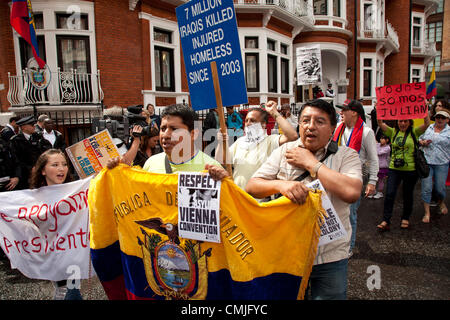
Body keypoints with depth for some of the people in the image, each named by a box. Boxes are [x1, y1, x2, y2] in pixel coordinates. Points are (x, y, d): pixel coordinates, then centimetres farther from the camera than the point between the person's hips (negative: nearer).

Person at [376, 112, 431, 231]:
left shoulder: (414, 132, 0)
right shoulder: (393, 132, 6)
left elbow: (427, 124, -15)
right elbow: (380, 123, -4)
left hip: (410, 169, -1)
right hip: (394, 168, 1)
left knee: (408, 195, 12)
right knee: (389, 194, -5)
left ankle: (405, 219, 31)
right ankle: (386, 221, 0)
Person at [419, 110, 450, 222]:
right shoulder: (428, 128, 8)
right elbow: (419, 139, 17)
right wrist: (423, 143, -4)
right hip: (426, 162, 1)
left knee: (440, 188, 6)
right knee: (426, 188, -2)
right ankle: (427, 213, 8)